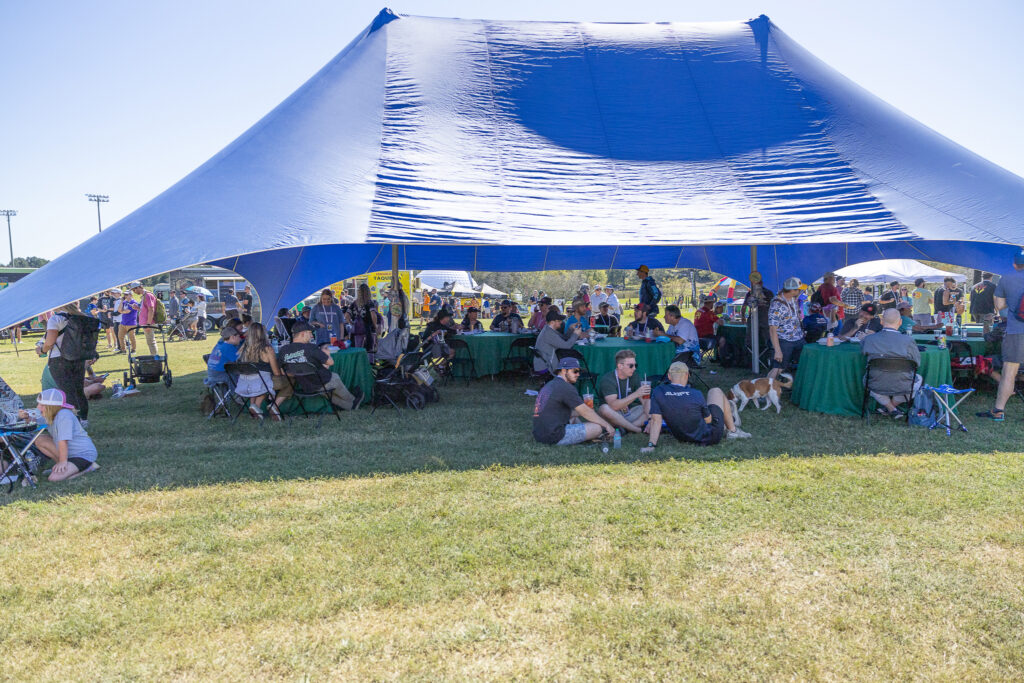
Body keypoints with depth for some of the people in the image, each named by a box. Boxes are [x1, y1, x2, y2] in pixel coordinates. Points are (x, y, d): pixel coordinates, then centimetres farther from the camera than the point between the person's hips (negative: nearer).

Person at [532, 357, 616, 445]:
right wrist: (607, 425, 1)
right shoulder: (566, 387, -11)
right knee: (598, 427, -10)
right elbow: (586, 412, -8)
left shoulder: (550, 385, 17)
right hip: (555, 437, -10)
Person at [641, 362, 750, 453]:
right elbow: (708, 419, -10)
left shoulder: (657, 392, -17)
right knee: (716, 391, 16)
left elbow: (656, 420, -22)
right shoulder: (696, 394, -23)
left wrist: (651, 445, -23)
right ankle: (732, 430, 27)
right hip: (709, 437, -3)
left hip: (682, 437, 3)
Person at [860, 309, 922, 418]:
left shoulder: (868, 339, -14)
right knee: (918, 379, 33)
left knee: (866, 378, 37)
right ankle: (894, 404, 24)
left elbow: (863, 351, 9)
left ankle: (891, 409, 28)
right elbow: (917, 363, -3)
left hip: (876, 387, 1)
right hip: (902, 387, 0)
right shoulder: (908, 341, -18)